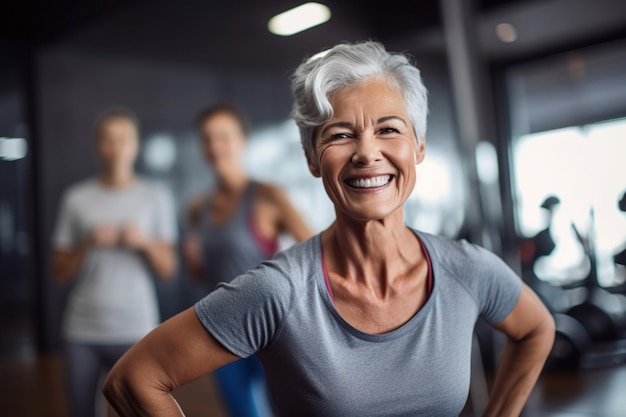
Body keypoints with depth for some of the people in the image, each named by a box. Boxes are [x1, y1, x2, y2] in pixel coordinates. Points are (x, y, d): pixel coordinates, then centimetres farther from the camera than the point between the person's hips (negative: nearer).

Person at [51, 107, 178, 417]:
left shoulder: (156, 197, 2)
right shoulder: (76, 198, 3)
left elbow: (168, 271, 2)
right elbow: (59, 273, 5)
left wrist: (145, 242, -16)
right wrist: (88, 245, -13)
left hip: (137, 330, -1)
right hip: (82, 331, 1)